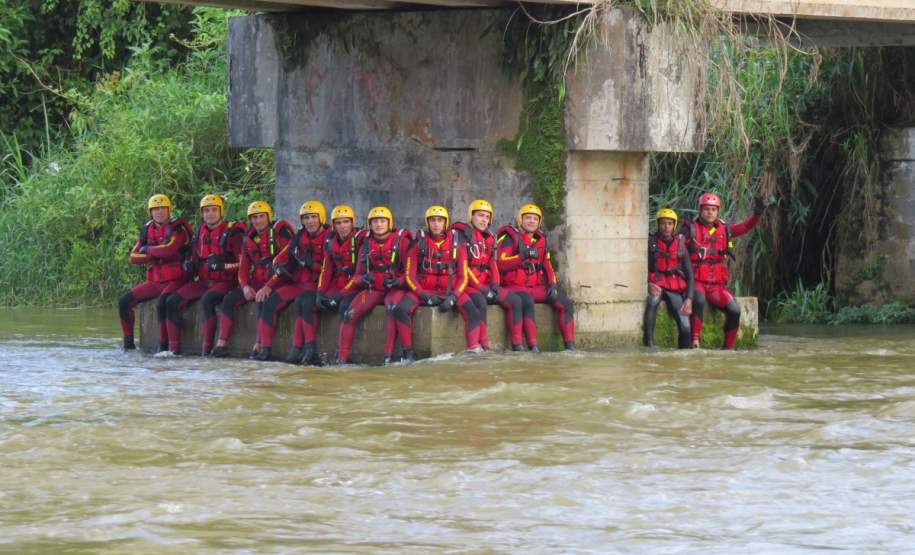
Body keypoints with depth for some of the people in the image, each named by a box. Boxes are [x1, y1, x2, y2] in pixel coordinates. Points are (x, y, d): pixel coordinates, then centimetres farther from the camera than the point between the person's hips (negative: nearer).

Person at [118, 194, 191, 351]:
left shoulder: (177, 227, -9)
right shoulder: (148, 230, 12)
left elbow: (169, 249, -26)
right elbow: (134, 257, 6)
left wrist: (147, 250, -7)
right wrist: (156, 255, -10)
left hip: (175, 281, -7)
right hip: (155, 282, 7)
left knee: (162, 303, -34)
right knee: (124, 301, 0)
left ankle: (164, 346, -29)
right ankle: (128, 343, 7)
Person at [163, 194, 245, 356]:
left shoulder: (232, 232, -6)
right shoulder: (200, 234, 14)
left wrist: (223, 265, -28)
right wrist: (191, 266, 1)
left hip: (225, 282, -7)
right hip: (203, 282, 7)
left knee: (207, 299, -37)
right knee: (172, 302, -10)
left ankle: (207, 347, -35)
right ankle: (174, 347, -10)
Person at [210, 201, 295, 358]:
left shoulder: (280, 233, -9)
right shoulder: (249, 238, 11)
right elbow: (243, 267, 12)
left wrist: (269, 287, -26)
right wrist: (245, 286, -8)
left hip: (277, 283, -6)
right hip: (255, 283, 6)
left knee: (263, 301, -35)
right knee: (230, 299, -13)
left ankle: (260, 346, -30)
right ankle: (221, 344, -17)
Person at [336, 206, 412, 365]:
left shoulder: (401, 241, 0)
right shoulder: (367, 245, 12)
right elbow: (358, 275, 14)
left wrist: (398, 281, -23)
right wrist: (363, 279, -11)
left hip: (395, 288, -4)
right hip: (372, 289, 4)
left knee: (393, 308, -38)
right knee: (350, 313, -21)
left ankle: (389, 355, -39)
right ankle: (341, 357, -18)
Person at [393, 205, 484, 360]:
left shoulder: (456, 244, 4)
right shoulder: (419, 243, 2)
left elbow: (463, 277, 3)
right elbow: (410, 275, 1)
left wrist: (453, 297, -14)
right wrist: (423, 295, -15)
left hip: (450, 290, 1)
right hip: (423, 290, 0)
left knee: (472, 312, -28)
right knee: (401, 309, -29)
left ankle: (474, 351, -30)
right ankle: (407, 352, -25)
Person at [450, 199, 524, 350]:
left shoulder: (489, 237, 19)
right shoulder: (462, 235, -6)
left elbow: (492, 263, 18)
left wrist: (495, 284, -2)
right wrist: (480, 288, -17)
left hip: (485, 285, 8)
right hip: (467, 285, -8)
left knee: (515, 300, -8)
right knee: (480, 302, -37)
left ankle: (517, 345, -10)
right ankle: (484, 348, -38)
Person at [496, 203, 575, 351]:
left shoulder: (541, 240, 19)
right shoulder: (510, 238, -3)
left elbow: (547, 265, 23)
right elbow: (501, 264, -16)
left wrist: (552, 284, 6)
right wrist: (523, 256, -28)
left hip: (536, 287, 7)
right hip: (514, 287, -7)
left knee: (564, 302, -9)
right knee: (527, 301, -38)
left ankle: (570, 345, -11)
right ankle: (533, 347, -44)